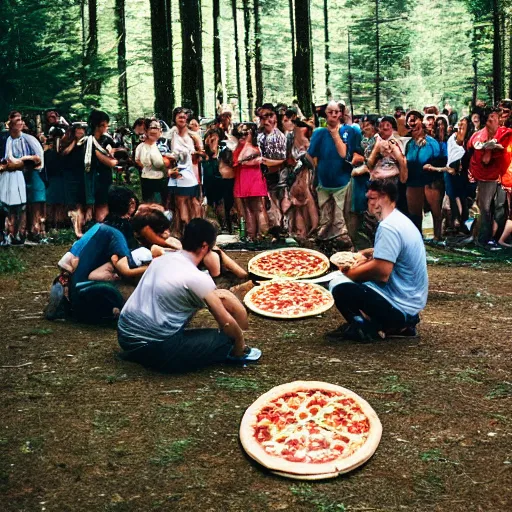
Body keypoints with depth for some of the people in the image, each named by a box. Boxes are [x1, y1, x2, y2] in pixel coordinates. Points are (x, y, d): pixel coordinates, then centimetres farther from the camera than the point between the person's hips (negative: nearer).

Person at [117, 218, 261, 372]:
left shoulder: (162, 259, 9)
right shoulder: (198, 279, -13)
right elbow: (226, 322, -6)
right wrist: (240, 341, 13)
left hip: (125, 334, 8)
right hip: (154, 348, -8)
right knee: (227, 339, 0)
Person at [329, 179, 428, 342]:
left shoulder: (388, 227, -20)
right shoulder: (400, 220, 12)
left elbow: (381, 272, -25)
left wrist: (351, 273, -8)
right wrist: (359, 265, 5)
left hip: (400, 307, -10)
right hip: (412, 303, 10)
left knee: (338, 285, -16)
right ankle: (400, 325, 12)